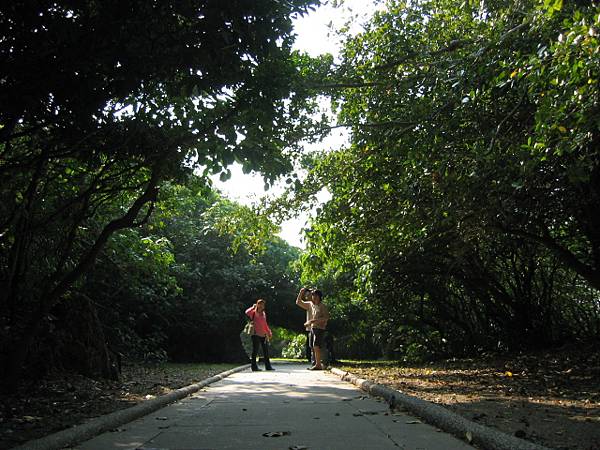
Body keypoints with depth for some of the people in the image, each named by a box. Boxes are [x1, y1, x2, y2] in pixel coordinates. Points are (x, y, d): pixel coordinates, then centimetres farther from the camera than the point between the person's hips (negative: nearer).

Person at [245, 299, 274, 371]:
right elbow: (247, 312, -23)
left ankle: (268, 366, 15)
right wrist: (253, 307, -14)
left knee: (266, 351, 9)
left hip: (263, 335, 6)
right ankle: (254, 367, 3)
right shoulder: (254, 313, -1)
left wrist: (269, 332, 21)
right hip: (256, 335, -6)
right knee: (255, 351, -3)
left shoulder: (264, 314, 17)